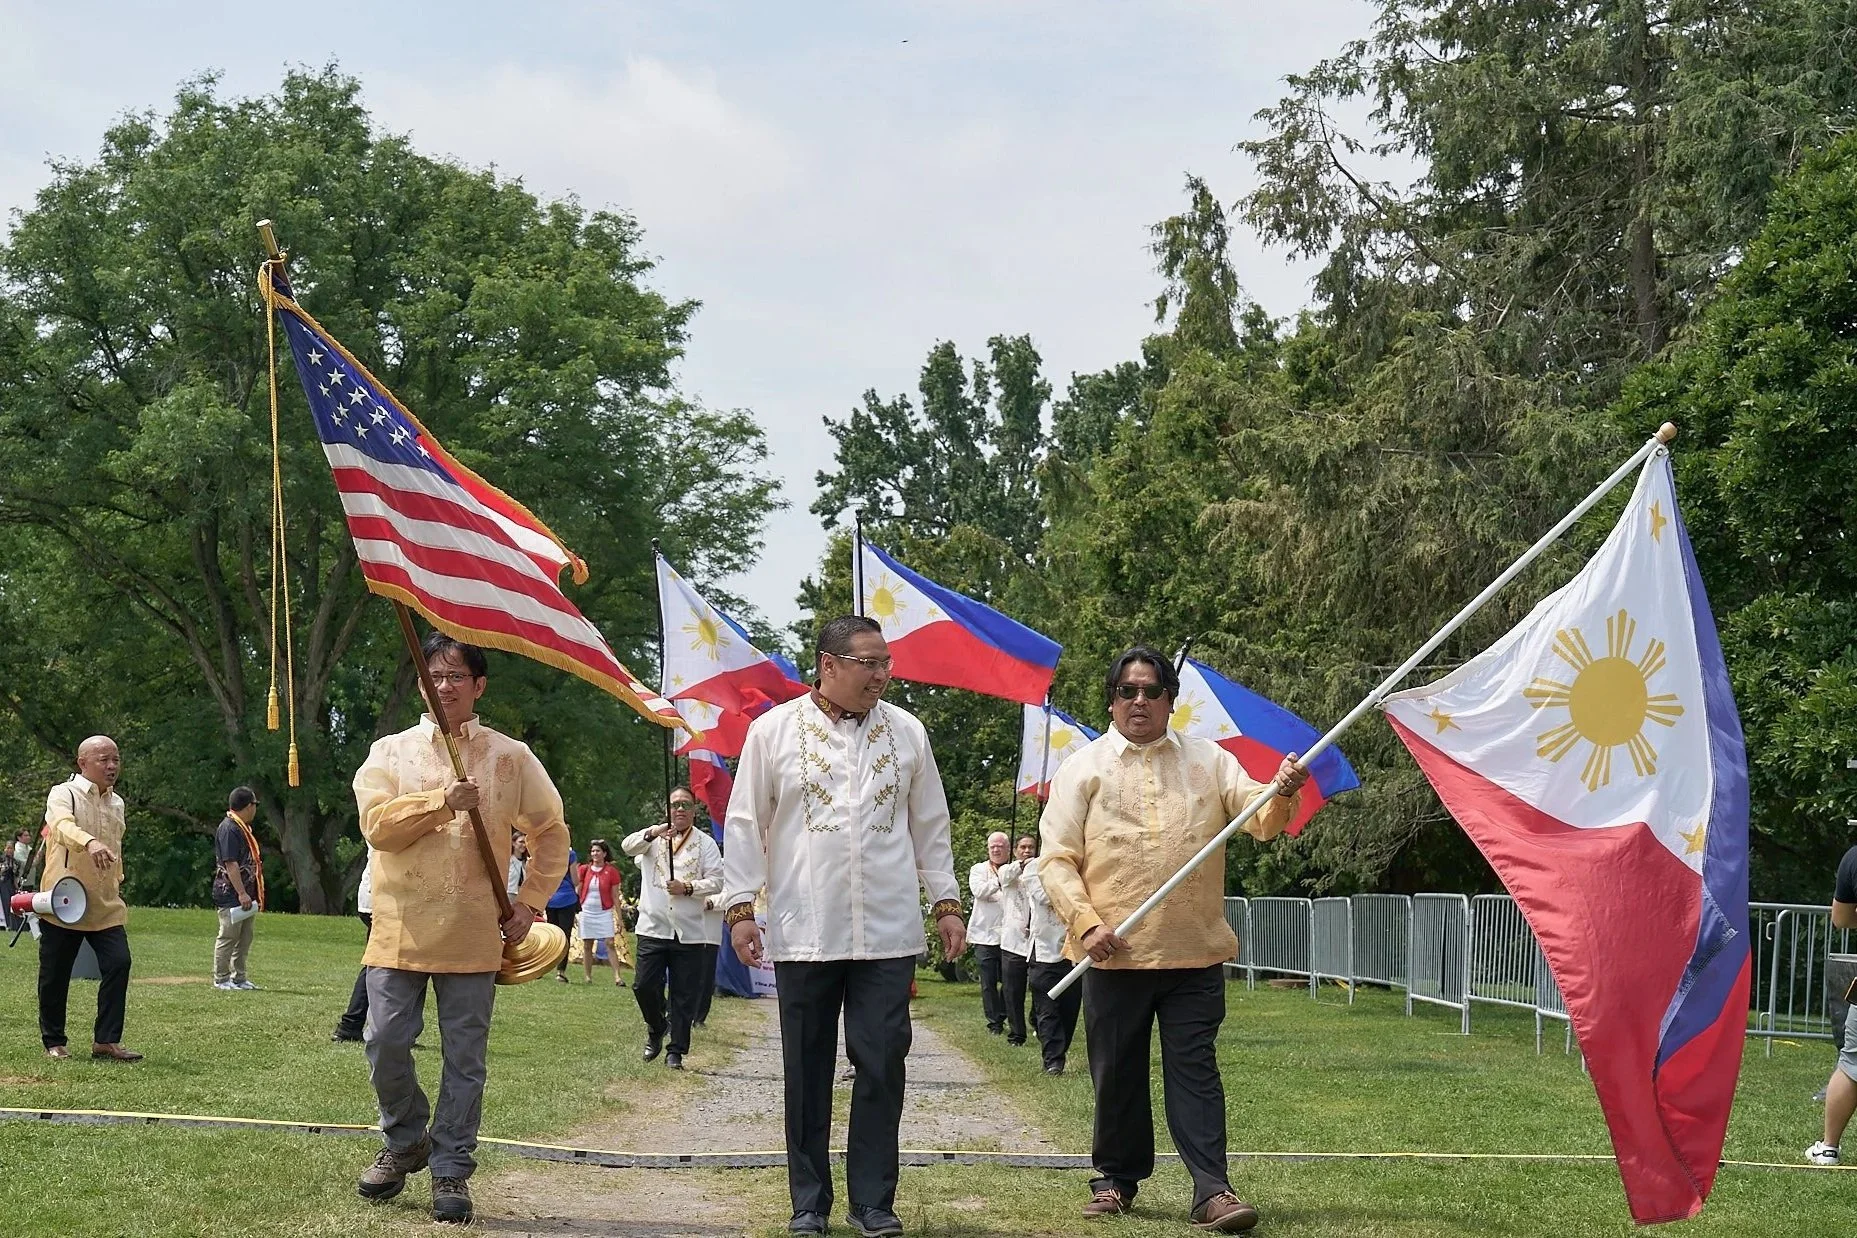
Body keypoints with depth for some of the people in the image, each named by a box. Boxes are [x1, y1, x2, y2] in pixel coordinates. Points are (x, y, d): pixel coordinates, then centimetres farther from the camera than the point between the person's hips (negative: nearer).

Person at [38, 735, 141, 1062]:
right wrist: (90, 843, -50)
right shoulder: (64, 794, -8)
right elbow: (63, 825, -31)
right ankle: (53, 1042, 19)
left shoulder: (117, 803, 13)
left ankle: (106, 1040, -4)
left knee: (118, 964, -10)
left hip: (106, 907, 5)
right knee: (55, 975, 3)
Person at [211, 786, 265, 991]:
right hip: (231, 895, -10)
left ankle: (239, 978, 19)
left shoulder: (243, 828, 17)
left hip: (245, 894, 10)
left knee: (244, 938, 12)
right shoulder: (229, 828, -15)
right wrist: (242, 893, -24)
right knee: (228, 936, -4)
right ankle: (221, 979, 2)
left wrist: (254, 894, 20)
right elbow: (230, 864, -21)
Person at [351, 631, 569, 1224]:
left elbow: (551, 832, 12)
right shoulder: (391, 752, 6)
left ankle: (451, 1171, 11)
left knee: (465, 1057, 1)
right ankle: (406, 1141, 24)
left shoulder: (511, 758, 5)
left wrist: (530, 903, 4)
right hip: (400, 927, 1)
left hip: (473, 934, -1)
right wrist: (443, 802, -19)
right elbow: (375, 824, -8)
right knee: (385, 1044, 0)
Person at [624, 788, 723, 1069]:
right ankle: (656, 1028, 26)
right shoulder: (654, 837, 8)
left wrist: (688, 887, -15)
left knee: (685, 995, 0)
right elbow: (628, 846, -11)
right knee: (645, 986, -3)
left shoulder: (705, 843, 7)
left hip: (689, 933, 0)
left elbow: (716, 881, 2)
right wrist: (652, 833, -29)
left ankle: (675, 1051, 10)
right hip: (653, 928, 0)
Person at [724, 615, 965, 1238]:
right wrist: (740, 906, -2)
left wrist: (945, 903, 10)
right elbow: (746, 825, 3)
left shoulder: (906, 732, 8)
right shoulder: (773, 731, 1)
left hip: (888, 935, 1)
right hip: (803, 935, -1)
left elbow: (930, 826, 13)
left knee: (882, 1068, -1)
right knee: (807, 1072, 6)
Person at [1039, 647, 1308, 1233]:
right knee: (1117, 1075, 9)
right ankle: (1117, 1179, 24)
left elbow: (1259, 820, 1)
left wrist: (1282, 793, -22)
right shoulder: (1082, 768, 4)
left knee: (1195, 1071, -1)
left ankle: (1212, 1191, -3)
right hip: (1115, 954, 0)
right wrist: (1086, 922, -12)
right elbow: (1057, 859, 1)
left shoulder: (1208, 759, 9)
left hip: (1196, 951, 0)